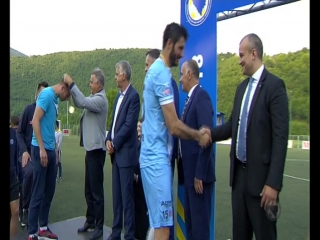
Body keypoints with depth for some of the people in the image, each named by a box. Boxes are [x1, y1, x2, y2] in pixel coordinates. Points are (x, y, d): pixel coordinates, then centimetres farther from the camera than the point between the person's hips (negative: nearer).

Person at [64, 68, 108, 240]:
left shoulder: (100, 99, -14)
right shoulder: (93, 98, 13)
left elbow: (83, 102, -28)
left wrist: (71, 84, -19)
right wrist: (71, 88, 4)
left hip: (96, 150, -9)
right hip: (90, 148, 9)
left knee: (97, 190, -1)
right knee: (88, 189, 17)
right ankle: (90, 221, 29)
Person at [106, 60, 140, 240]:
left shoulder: (133, 96, -11)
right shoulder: (119, 96, 16)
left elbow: (129, 125, -17)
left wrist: (115, 144, -11)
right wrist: (109, 140, 2)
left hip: (125, 152, -9)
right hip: (116, 152, 9)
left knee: (127, 196, -1)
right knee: (116, 195, 14)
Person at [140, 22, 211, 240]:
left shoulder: (157, 70, 14)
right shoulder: (162, 73, -16)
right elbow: (174, 126, -19)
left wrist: (196, 134, 11)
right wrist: (199, 136, -2)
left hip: (156, 155, 10)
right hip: (157, 157, -10)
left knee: (160, 222, 17)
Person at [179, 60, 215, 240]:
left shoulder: (202, 97, -15)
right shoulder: (190, 98, 14)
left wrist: (200, 174, -21)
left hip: (198, 172, -9)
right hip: (189, 171, 9)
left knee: (200, 221, 2)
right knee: (189, 219, 18)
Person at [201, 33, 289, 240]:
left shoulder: (274, 85, -11)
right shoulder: (242, 87, 13)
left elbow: (280, 137, -16)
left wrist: (273, 183, -19)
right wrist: (212, 133, -1)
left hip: (260, 175, -7)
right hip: (239, 173, 7)